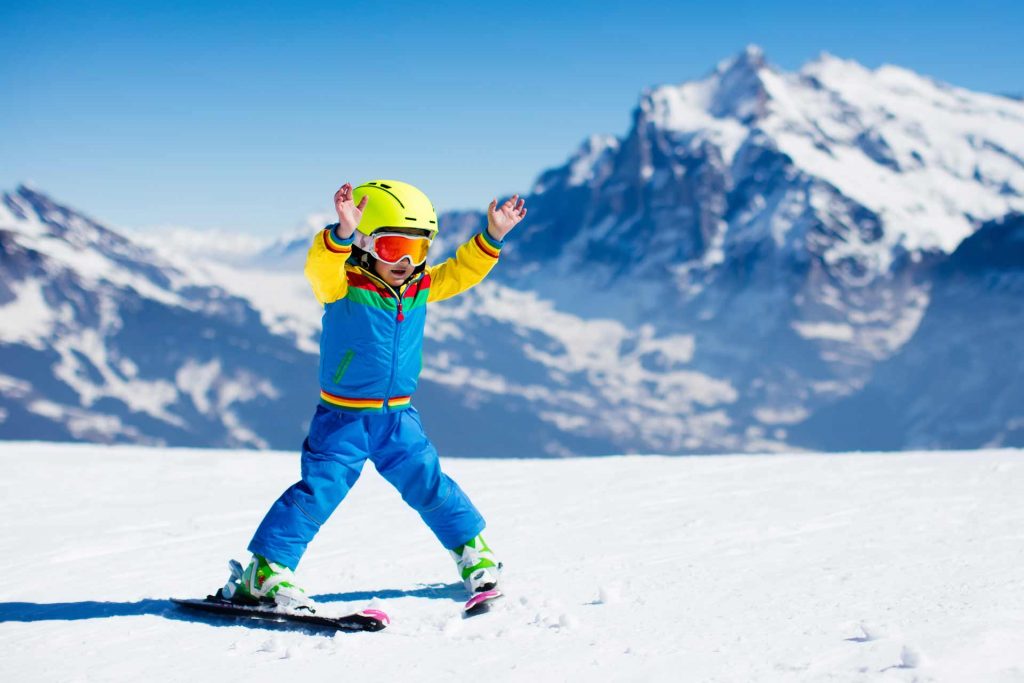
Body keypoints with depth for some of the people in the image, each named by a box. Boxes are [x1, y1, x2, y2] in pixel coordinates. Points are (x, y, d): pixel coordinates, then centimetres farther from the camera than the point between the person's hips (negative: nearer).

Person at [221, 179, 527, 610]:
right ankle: (265, 569, -9)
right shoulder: (341, 285, -16)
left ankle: (473, 552, 27)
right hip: (343, 417, -5)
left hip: (398, 417, 5)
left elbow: (462, 270, 10)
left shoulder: (421, 288, 1)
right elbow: (320, 268, -36)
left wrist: (491, 238, -4)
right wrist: (342, 233, -55)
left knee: (429, 484, 10)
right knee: (319, 489, -12)